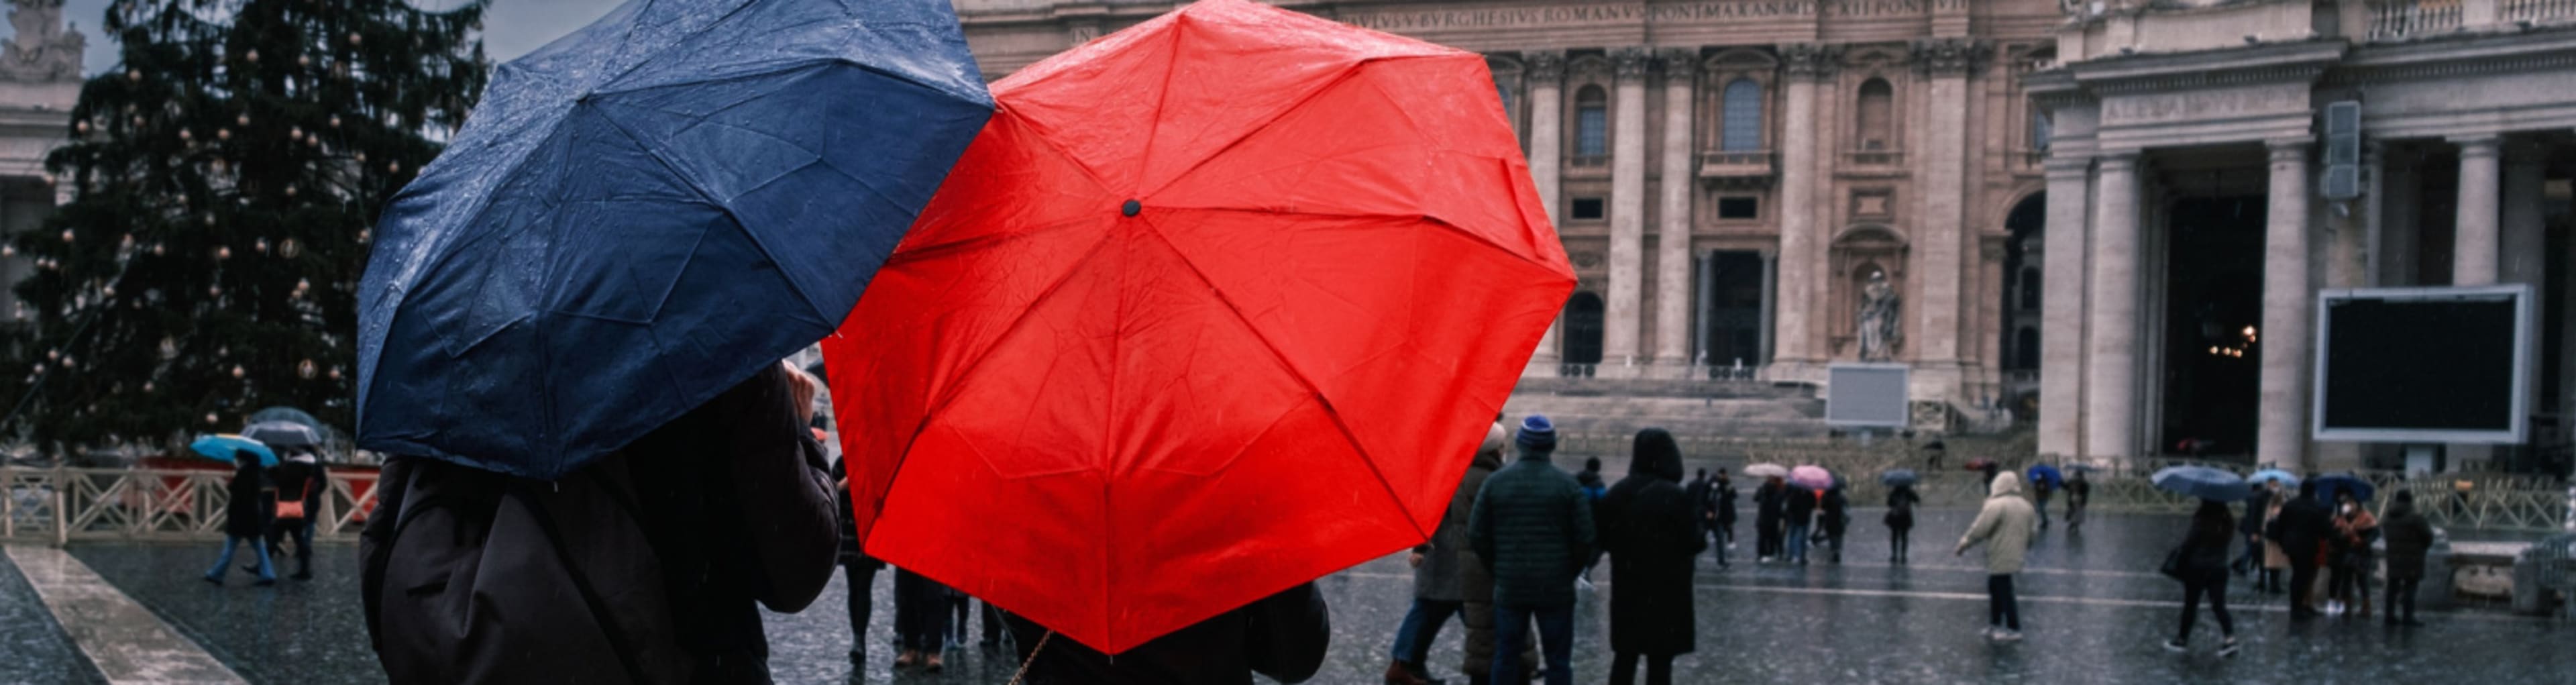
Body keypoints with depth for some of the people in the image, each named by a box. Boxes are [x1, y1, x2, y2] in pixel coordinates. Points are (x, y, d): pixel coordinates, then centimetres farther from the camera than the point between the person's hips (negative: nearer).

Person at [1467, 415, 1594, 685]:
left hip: (1509, 587, 2)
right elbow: (1585, 539, -8)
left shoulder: (1495, 482, -1)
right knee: (1558, 660, 5)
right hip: (1556, 590, -1)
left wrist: (1497, 569, 12)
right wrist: (1569, 573, 7)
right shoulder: (1568, 486, -6)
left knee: (1506, 656, 9)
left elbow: (1477, 536, 0)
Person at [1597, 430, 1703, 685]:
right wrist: (1702, 538, 8)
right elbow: (1694, 543, -13)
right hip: (1667, 590, -5)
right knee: (1660, 660, 0)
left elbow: (1604, 539, 5)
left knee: (1625, 656, 13)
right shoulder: (1676, 496, -15)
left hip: (1627, 588, 5)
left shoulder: (1617, 493, 1)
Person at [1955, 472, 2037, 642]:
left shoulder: (1996, 506, -15)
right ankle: (1995, 625, 24)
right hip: (2015, 556, 8)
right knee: (1996, 589, 19)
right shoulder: (2026, 506, 9)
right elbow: (2033, 531, 15)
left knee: (2004, 592, -2)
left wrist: (1963, 546, -6)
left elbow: (1979, 530, -16)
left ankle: (2014, 629, 1)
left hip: (1999, 558, -8)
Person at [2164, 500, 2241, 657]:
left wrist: (2179, 566, -2)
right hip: (2219, 569, 4)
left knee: (2190, 605, 9)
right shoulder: (2228, 523, -2)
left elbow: (2188, 546, -14)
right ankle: (2229, 637, -11)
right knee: (2219, 605, 5)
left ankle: (2182, 639, 21)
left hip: (2197, 569, -4)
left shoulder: (2201, 523, -18)